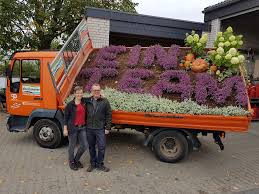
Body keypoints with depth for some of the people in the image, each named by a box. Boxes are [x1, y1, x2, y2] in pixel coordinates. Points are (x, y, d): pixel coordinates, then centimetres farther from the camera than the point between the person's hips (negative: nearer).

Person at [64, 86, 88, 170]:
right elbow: (66, 117, -5)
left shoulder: (84, 102, 3)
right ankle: (71, 162, 32)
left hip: (82, 127, 5)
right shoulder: (70, 104, -9)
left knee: (84, 145, 7)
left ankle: (76, 159, 33)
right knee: (72, 146, 10)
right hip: (73, 128, -4)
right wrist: (65, 129, -8)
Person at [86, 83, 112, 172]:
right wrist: (85, 125, 6)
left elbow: (109, 115, -3)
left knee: (101, 147, 2)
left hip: (100, 129, -2)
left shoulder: (105, 101, -4)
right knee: (91, 147, 14)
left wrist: (107, 128, -6)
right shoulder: (88, 101, 3)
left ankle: (99, 164, 20)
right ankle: (92, 163, 30)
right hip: (89, 129, 3)